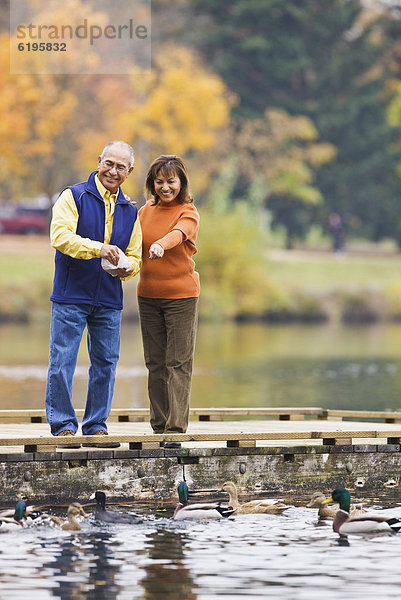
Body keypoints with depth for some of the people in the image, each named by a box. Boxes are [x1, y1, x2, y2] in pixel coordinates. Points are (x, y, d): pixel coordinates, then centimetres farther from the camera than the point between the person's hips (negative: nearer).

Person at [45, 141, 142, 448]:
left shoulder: (130, 211, 14)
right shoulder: (73, 197, -2)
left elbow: (135, 255, 18)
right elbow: (60, 236, -16)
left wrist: (127, 267, -6)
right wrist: (98, 249, -28)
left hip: (109, 299, 5)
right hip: (71, 295, -5)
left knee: (106, 363, 6)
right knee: (62, 362, -5)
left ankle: (96, 426, 15)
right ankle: (63, 425, 3)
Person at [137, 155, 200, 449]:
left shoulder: (188, 213, -5)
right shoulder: (145, 211, 10)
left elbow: (178, 233, -27)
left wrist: (161, 245, -47)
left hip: (181, 295, -5)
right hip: (148, 295, 5)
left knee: (178, 363, -6)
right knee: (155, 364, 6)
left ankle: (176, 430, -8)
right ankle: (159, 427, 11)